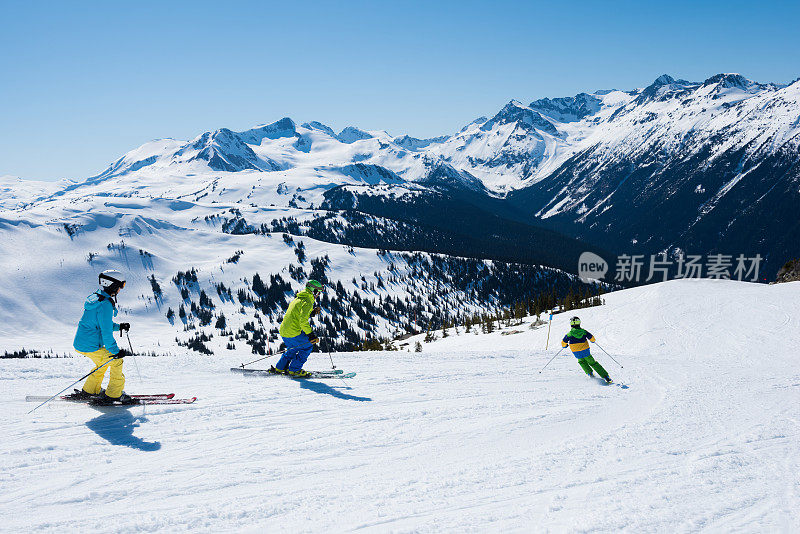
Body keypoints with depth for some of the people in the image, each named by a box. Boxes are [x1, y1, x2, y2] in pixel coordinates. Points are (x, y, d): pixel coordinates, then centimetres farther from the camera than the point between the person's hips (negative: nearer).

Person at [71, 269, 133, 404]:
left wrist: (119, 326, 15)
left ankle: (88, 391, 34)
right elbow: (106, 332, -22)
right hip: (90, 347, -10)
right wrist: (115, 351, -14)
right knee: (117, 361, 2)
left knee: (103, 362, 27)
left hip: (79, 343, 10)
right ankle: (113, 395, 8)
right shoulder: (106, 304, -22)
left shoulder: (95, 298, 9)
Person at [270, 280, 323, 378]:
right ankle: (294, 370, 6)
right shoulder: (307, 302, -13)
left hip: (283, 331, 9)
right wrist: (310, 334, -21)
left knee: (293, 349, 28)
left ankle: (279, 368, 30)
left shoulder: (298, 299, 18)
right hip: (293, 333, -9)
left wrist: (311, 313, 17)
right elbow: (303, 321, -22)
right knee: (307, 347, 6)